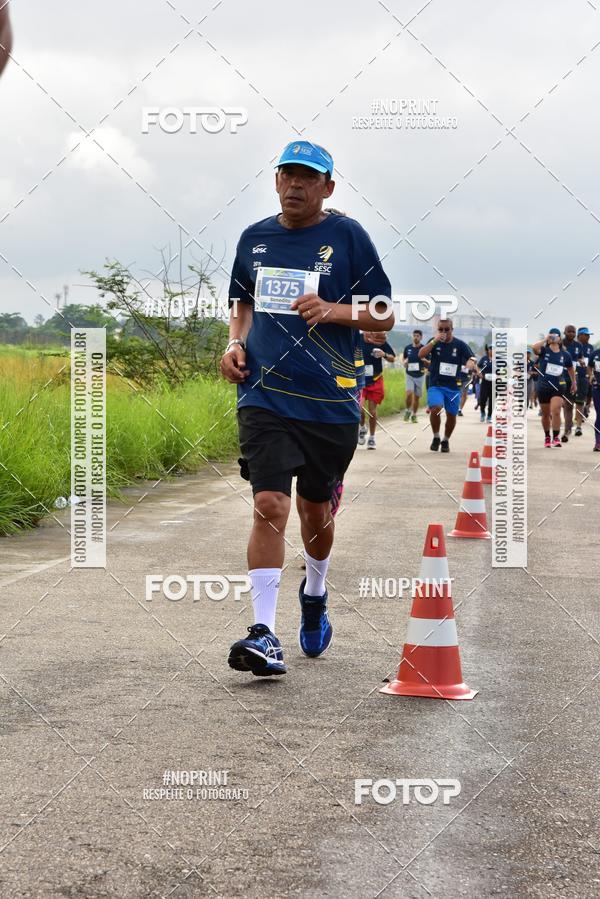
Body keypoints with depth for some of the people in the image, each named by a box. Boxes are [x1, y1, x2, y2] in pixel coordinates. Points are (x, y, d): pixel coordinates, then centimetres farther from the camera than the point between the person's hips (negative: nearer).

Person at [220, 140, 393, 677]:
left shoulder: (348, 236, 0)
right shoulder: (255, 239, 11)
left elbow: (385, 315, 2)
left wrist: (333, 311, -15)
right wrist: (236, 343, 6)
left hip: (330, 400, -1)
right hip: (264, 394, 1)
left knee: (316, 511, 13)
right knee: (269, 504, -14)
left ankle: (315, 595, 43)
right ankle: (264, 633, -15)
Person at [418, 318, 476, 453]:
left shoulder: (460, 345, 0)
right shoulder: (434, 342, 2)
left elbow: (471, 358, -9)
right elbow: (421, 355, -10)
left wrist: (470, 363, -33)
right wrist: (434, 341, -19)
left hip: (453, 386, 1)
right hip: (435, 385, -1)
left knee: (451, 415, 7)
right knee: (435, 408, -23)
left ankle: (446, 441, 32)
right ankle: (436, 438, -2)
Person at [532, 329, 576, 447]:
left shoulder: (565, 354, 2)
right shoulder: (544, 350, -4)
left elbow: (570, 369, 19)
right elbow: (534, 348, -27)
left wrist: (574, 383, 24)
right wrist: (546, 340, -22)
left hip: (558, 387, 0)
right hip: (543, 386, 1)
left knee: (556, 412, -17)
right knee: (546, 414, 12)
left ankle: (556, 437, -11)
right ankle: (547, 437, 30)